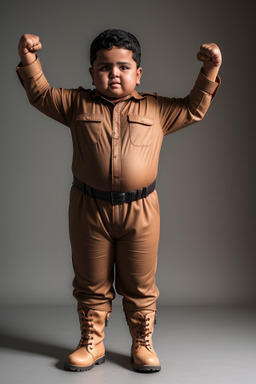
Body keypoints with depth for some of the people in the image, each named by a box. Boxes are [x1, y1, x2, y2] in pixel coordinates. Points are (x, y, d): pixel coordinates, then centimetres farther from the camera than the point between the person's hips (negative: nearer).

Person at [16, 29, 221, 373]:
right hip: (89, 208, 0)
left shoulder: (155, 109, 6)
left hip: (140, 210, 0)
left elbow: (194, 109, 13)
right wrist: (29, 60, -4)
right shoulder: (78, 104, 6)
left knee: (140, 285, 11)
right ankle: (91, 344, 29)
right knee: (91, 283, 12)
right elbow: (41, 94, 9)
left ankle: (142, 344, 29)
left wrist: (209, 72, 3)